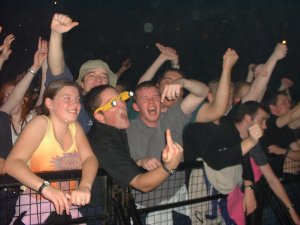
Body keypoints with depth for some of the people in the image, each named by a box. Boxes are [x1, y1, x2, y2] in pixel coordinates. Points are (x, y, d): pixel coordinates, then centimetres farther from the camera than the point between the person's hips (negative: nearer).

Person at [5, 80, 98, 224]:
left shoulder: (75, 127, 5)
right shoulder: (41, 123, -10)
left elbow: (89, 158, -8)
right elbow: (12, 163, -21)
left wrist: (85, 185, -29)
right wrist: (45, 188, -36)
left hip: (69, 206, 3)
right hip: (36, 206, -3)